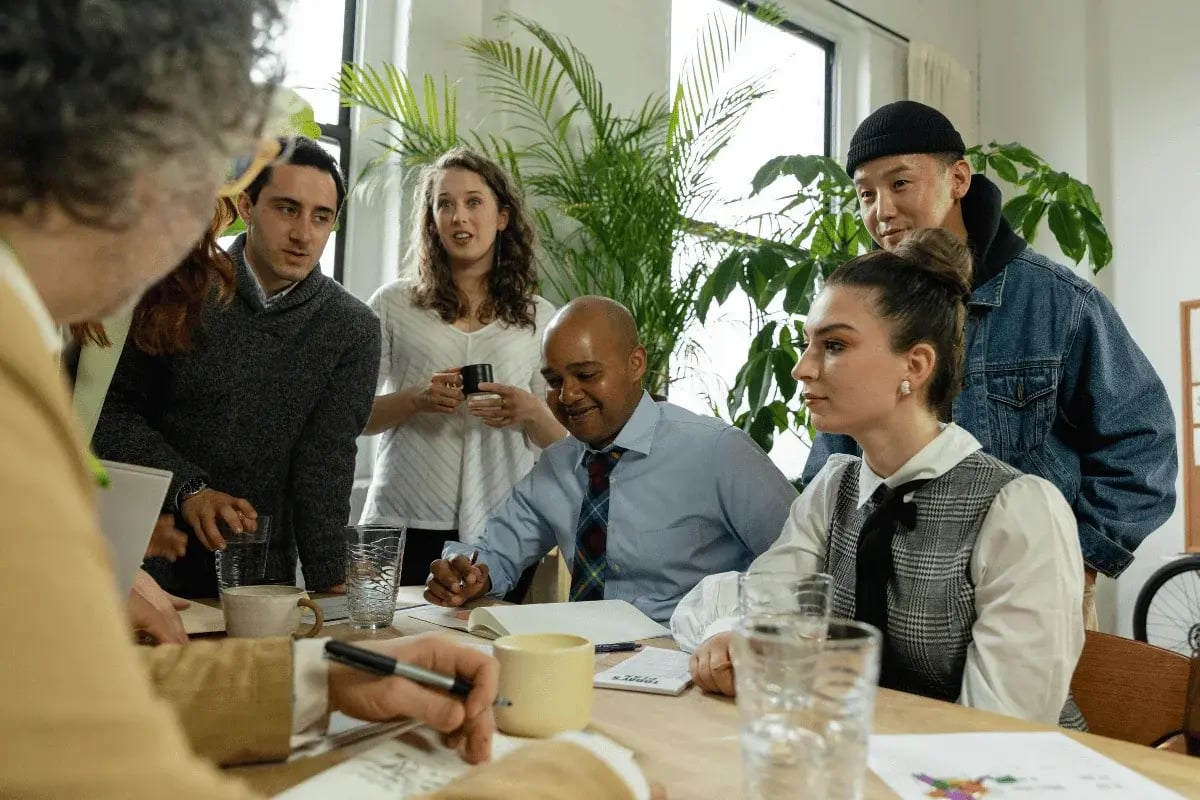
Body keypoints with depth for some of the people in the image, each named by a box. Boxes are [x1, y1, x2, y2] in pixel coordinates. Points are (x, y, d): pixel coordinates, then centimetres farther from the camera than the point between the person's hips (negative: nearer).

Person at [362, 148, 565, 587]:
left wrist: (532, 412, -12)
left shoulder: (539, 317, 6)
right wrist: (415, 400, -15)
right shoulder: (394, 303, 3)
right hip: (405, 523, -1)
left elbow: (559, 441, 9)